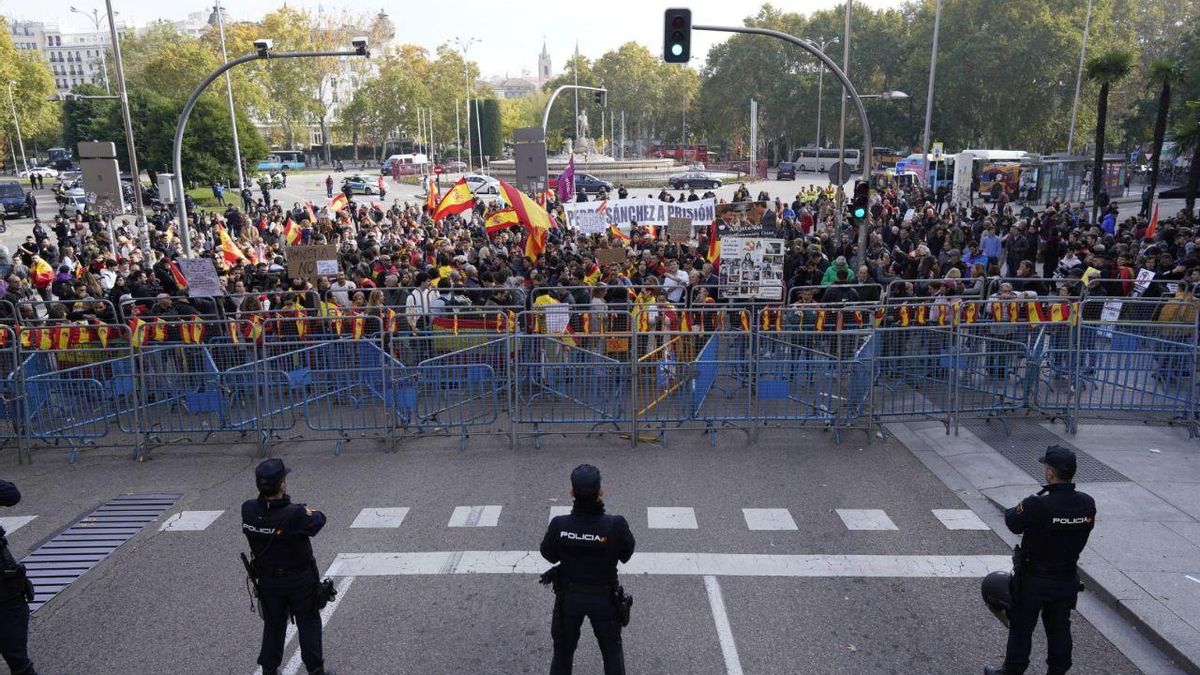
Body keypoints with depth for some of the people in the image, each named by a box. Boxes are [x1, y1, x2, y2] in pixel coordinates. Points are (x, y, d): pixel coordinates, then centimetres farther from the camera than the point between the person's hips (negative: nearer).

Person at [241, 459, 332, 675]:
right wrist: (309, 512, 6)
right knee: (308, 624, 16)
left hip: (267, 580, 4)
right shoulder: (294, 514, -32)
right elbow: (318, 520, -14)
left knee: (273, 625, 23)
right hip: (300, 580, -4)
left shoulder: (248, 510, -18)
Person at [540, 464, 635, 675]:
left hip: (569, 597, 1)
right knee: (612, 649, 26)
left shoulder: (559, 525, -25)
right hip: (604, 599, -1)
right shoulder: (616, 525, -30)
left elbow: (549, 554, -6)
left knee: (563, 648, 25)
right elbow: (626, 555, -11)